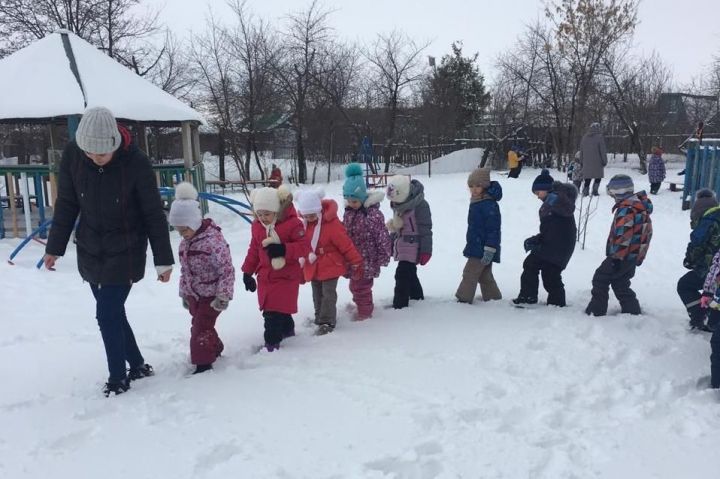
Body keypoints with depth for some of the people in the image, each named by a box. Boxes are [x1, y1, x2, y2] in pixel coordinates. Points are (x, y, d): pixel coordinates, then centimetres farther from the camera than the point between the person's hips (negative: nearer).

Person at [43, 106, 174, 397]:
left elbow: (154, 215, -14)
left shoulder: (135, 162, -22)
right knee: (113, 312, 12)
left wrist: (163, 259, -9)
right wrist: (55, 247, 6)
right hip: (90, 251, 5)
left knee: (107, 315, -5)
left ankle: (118, 378, 14)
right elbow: (66, 204, 2)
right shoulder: (72, 154, -11)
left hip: (125, 252, -4)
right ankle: (138, 365, 30)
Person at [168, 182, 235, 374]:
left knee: (201, 328, -6)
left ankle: (203, 363, 7)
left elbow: (227, 270, -22)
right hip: (194, 295, 8)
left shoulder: (214, 239, -23)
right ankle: (215, 349, 40)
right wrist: (184, 293, 18)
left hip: (211, 295, -8)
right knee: (201, 325, 19)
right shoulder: (185, 243, 4)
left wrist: (223, 296, -22)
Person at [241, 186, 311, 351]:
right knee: (270, 310, 16)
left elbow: (305, 247, -17)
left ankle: (272, 343, 4)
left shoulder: (292, 223, -14)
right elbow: (254, 250, 14)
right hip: (265, 276, 6)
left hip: (286, 276, -6)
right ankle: (287, 330, 40)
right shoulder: (256, 226, 4)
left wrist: (284, 249, -30)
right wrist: (247, 272, 15)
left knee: (275, 313, -9)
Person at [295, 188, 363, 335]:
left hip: (330, 266, -6)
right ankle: (320, 317, 31)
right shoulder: (304, 224, -3)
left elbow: (345, 244, -18)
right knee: (317, 295, 17)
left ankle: (327, 322, 5)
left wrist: (355, 262, -14)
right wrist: (303, 261, 15)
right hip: (312, 267, 6)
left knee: (328, 294, -3)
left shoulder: (331, 223, -23)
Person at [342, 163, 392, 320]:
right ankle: (365, 307, 40)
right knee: (355, 285, 19)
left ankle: (364, 311, 22)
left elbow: (382, 237, -17)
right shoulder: (348, 212, 4)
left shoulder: (373, 213, -20)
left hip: (367, 259, -8)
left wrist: (383, 257, -13)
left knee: (360, 286, 1)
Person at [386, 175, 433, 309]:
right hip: (401, 247, 8)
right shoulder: (397, 204, 8)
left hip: (412, 248, -8)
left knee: (402, 275, -11)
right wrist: (391, 245, 23)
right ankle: (417, 296, 38)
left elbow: (425, 229, -16)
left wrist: (425, 250, -16)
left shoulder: (420, 204, -17)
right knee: (410, 274, 20)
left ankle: (400, 304, -5)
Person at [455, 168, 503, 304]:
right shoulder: (475, 203, 12)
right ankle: (494, 298, 27)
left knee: (470, 273, -6)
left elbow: (493, 229, -21)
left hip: (482, 249, -10)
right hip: (476, 247, 10)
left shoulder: (490, 205, -19)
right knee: (485, 275, 17)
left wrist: (489, 249, -23)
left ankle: (464, 298, 1)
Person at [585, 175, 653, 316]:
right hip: (634, 256, 9)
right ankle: (633, 311, 21)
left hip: (622, 256, -9)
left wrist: (617, 257, -22)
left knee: (600, 279, 0)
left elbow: (623, 236, -26)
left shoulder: (626, 209, -21)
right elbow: (646, 232, 20)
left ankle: (596, 311, 3)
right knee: (620, 285, 18)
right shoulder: (640, 205, 12)